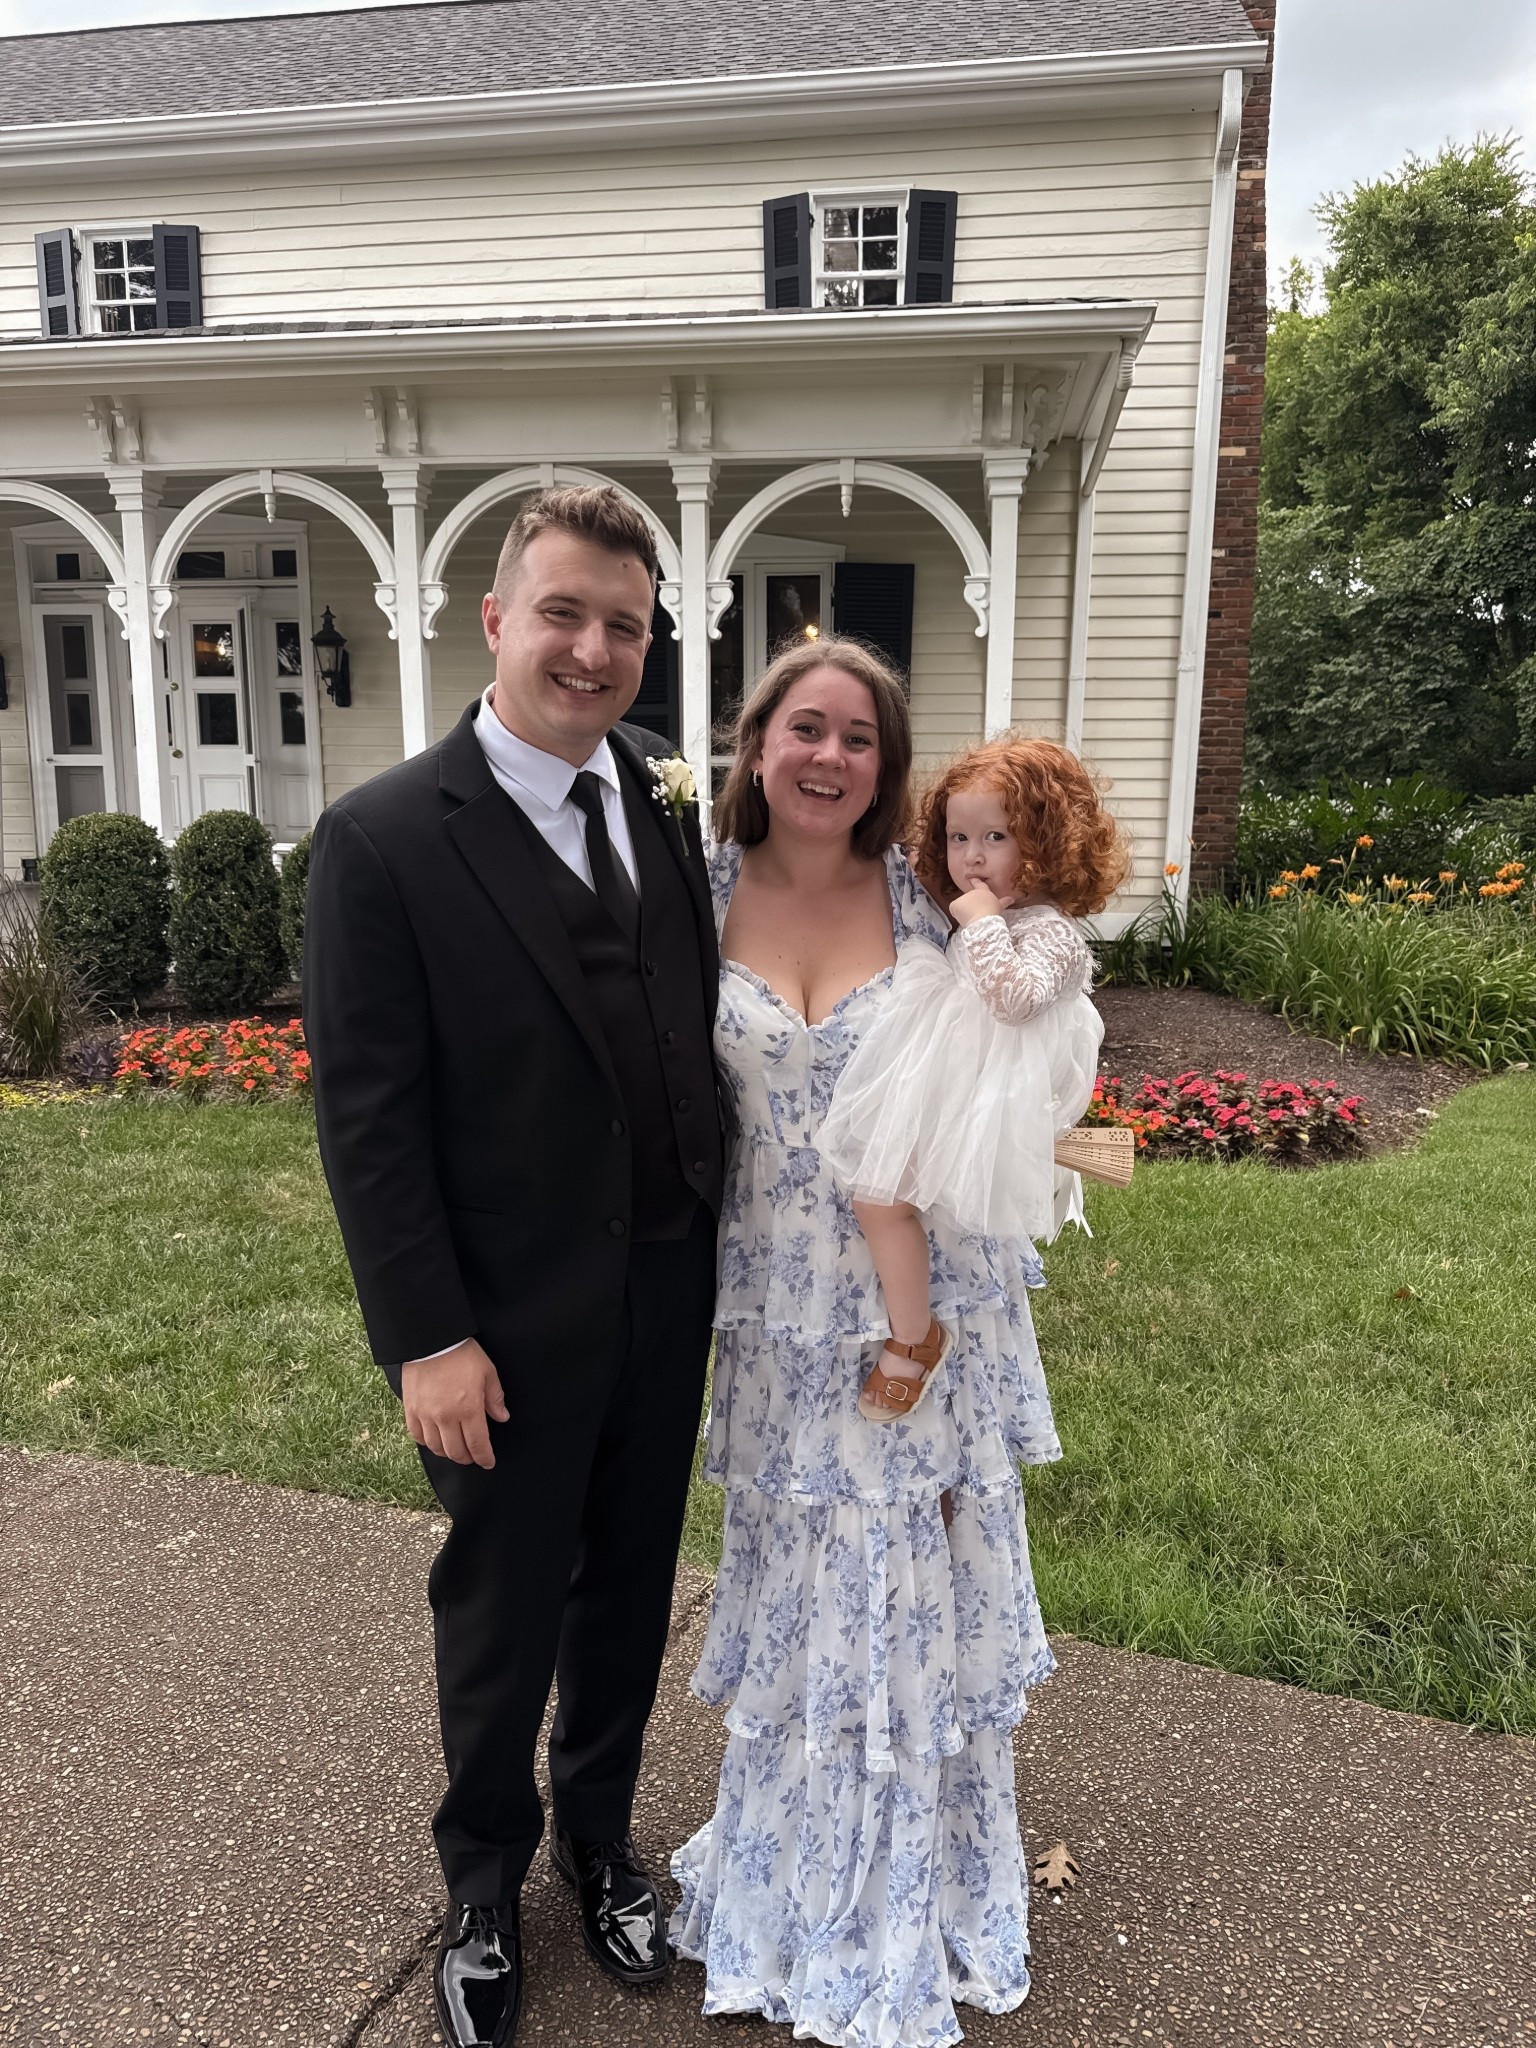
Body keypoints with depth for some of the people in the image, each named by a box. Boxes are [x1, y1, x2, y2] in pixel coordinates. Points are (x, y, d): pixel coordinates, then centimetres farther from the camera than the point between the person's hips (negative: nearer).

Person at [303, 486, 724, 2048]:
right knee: (502, 1612, 16)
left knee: (631, 1585, 22)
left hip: (667, 1295, 5)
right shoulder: (384, 838, -15)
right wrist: (426, 1339, -15)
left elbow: (688, 1026, 8)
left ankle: (598, 1834, 48)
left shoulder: (661, 800, 2)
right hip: (509, 1324, -5)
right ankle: (484, 1878, 44)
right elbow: (365, 1113, -15)